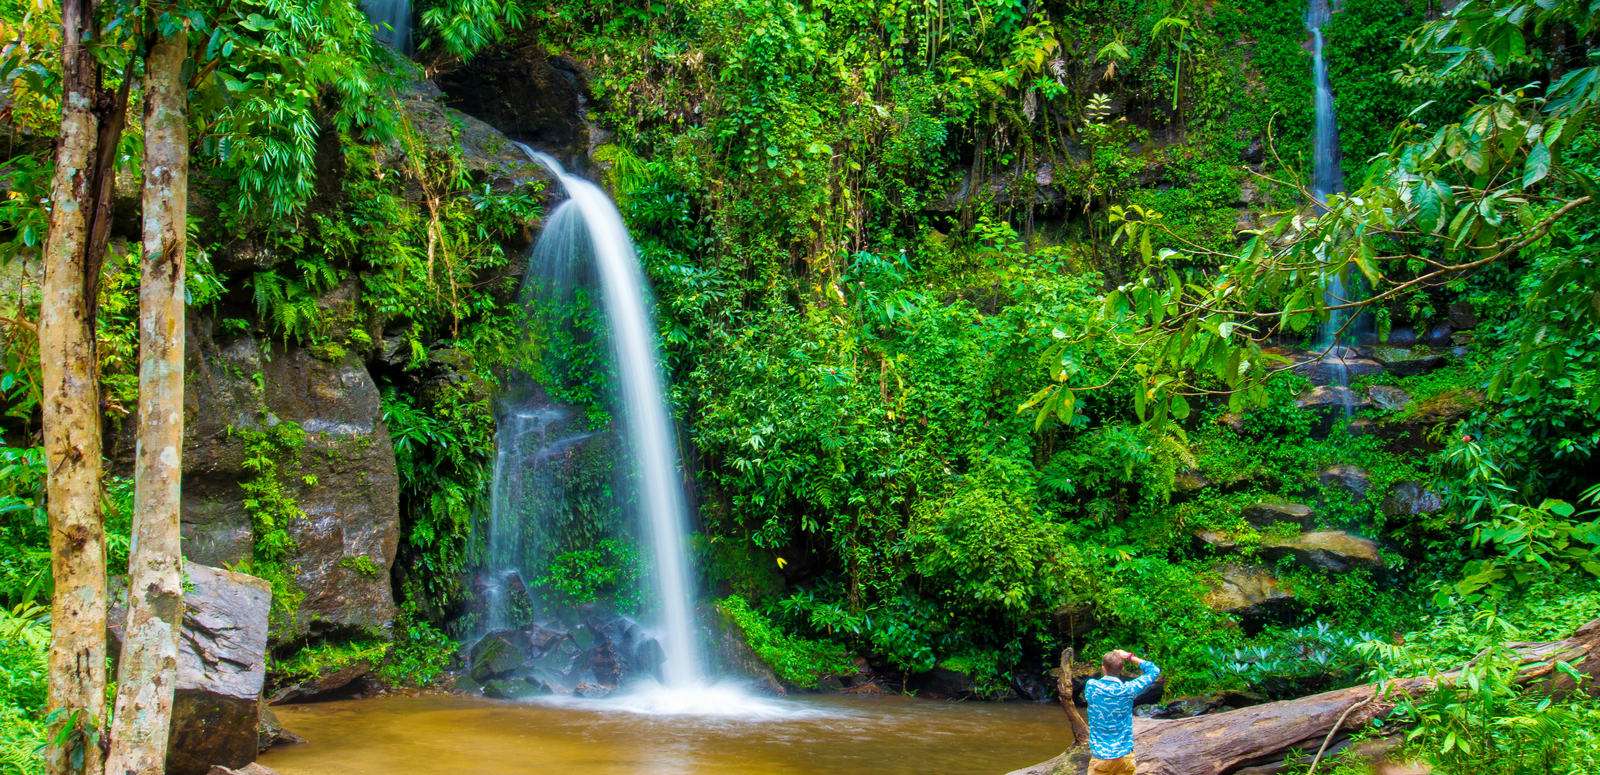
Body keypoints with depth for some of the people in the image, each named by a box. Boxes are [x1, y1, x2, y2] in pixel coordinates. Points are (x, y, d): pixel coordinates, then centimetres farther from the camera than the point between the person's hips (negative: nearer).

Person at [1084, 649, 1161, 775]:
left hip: (1100, 756, 0)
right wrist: (1130, 657, 2)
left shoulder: (1091, 686, -10)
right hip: (1124, 755, 0)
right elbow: (1155, 671, 1)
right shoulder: (1127, 690, -12)